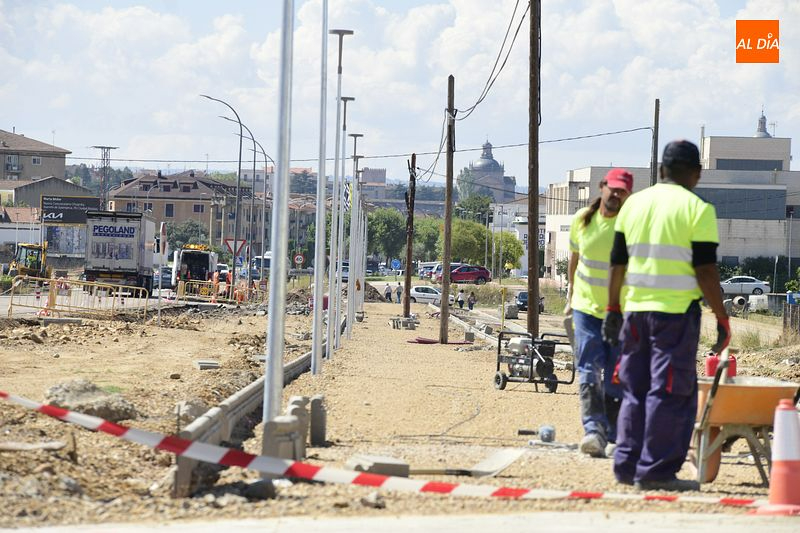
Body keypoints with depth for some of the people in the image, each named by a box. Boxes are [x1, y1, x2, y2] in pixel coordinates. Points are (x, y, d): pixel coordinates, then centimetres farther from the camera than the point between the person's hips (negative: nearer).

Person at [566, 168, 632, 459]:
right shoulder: (582, 220, 2)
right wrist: (571, 297, 17)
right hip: (586, 307, 2)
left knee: (616, 377, 3)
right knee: (589, 370, -10)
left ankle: (612, 435, 12)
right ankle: (593, 431, -17)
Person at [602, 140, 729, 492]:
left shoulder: (633, 204, 9)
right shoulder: (697, 209, -7)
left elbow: (617, 263, 12)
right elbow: (705, 271, -10)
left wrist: (613, 309, 20)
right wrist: (722, 319, -4)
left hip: (636, 309, 5)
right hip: (676, 311, -5)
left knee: (635, 390, 14)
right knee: (671, 391, -1)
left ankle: (626, 465, 15)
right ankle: (655, 470, -3)